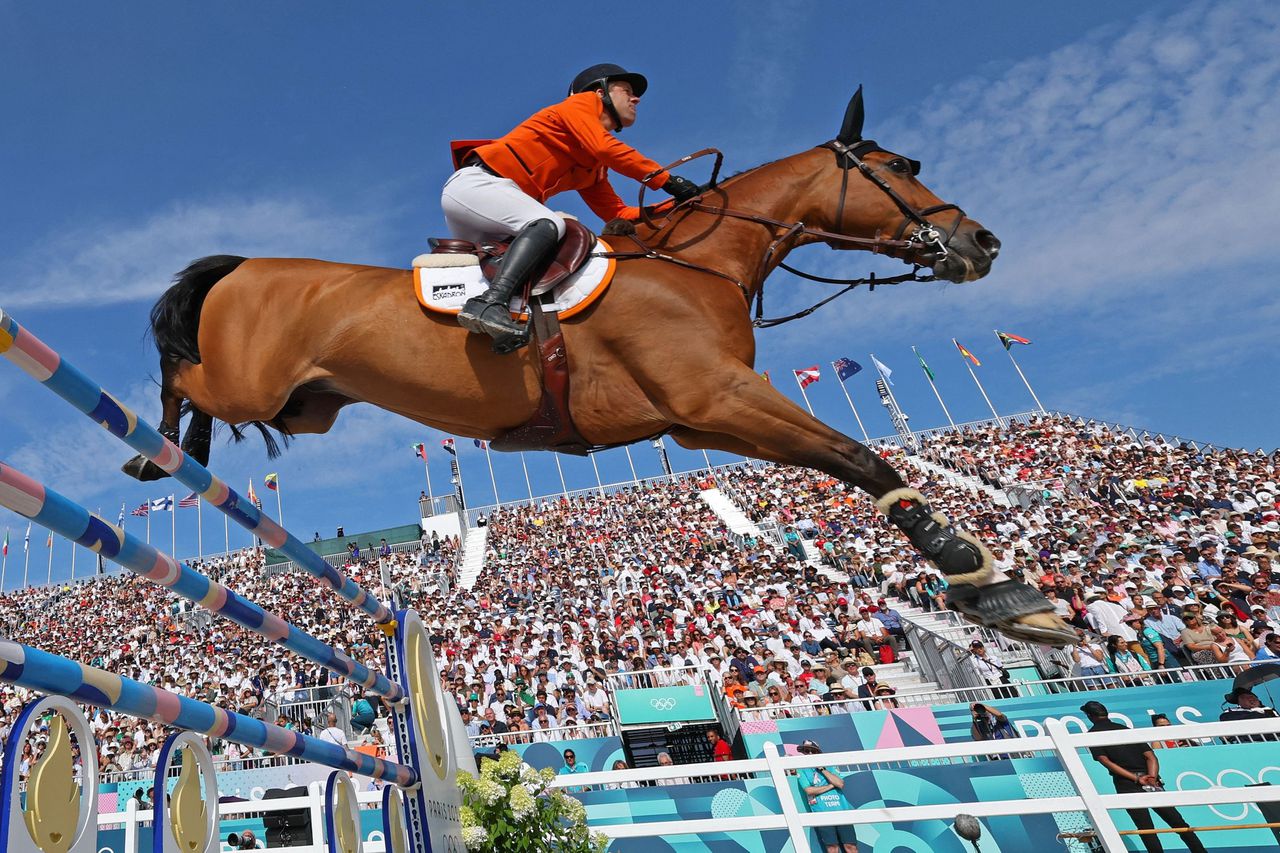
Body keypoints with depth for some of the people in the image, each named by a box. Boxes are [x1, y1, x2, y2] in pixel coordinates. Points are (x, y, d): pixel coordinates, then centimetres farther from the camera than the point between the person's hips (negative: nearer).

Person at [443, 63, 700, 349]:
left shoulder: (595, 168, 24)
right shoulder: (583, 102, 2)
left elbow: (616, 213, 15)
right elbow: (605, 148, -18)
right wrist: (667, 179, -15)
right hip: (474, 182, -10)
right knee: (549, 225, -30)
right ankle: (490, 303, -46)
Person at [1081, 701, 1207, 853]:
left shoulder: (1092, 734, 6)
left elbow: (1105, 761, -8)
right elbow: (1150, 756, 8)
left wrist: (1135, 778, -9)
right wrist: (1152, 776, -5)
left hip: (1126, 785, -4)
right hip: (1151, 783, 4)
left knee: (1147, 831, -3)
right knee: (1179, 824, 9)